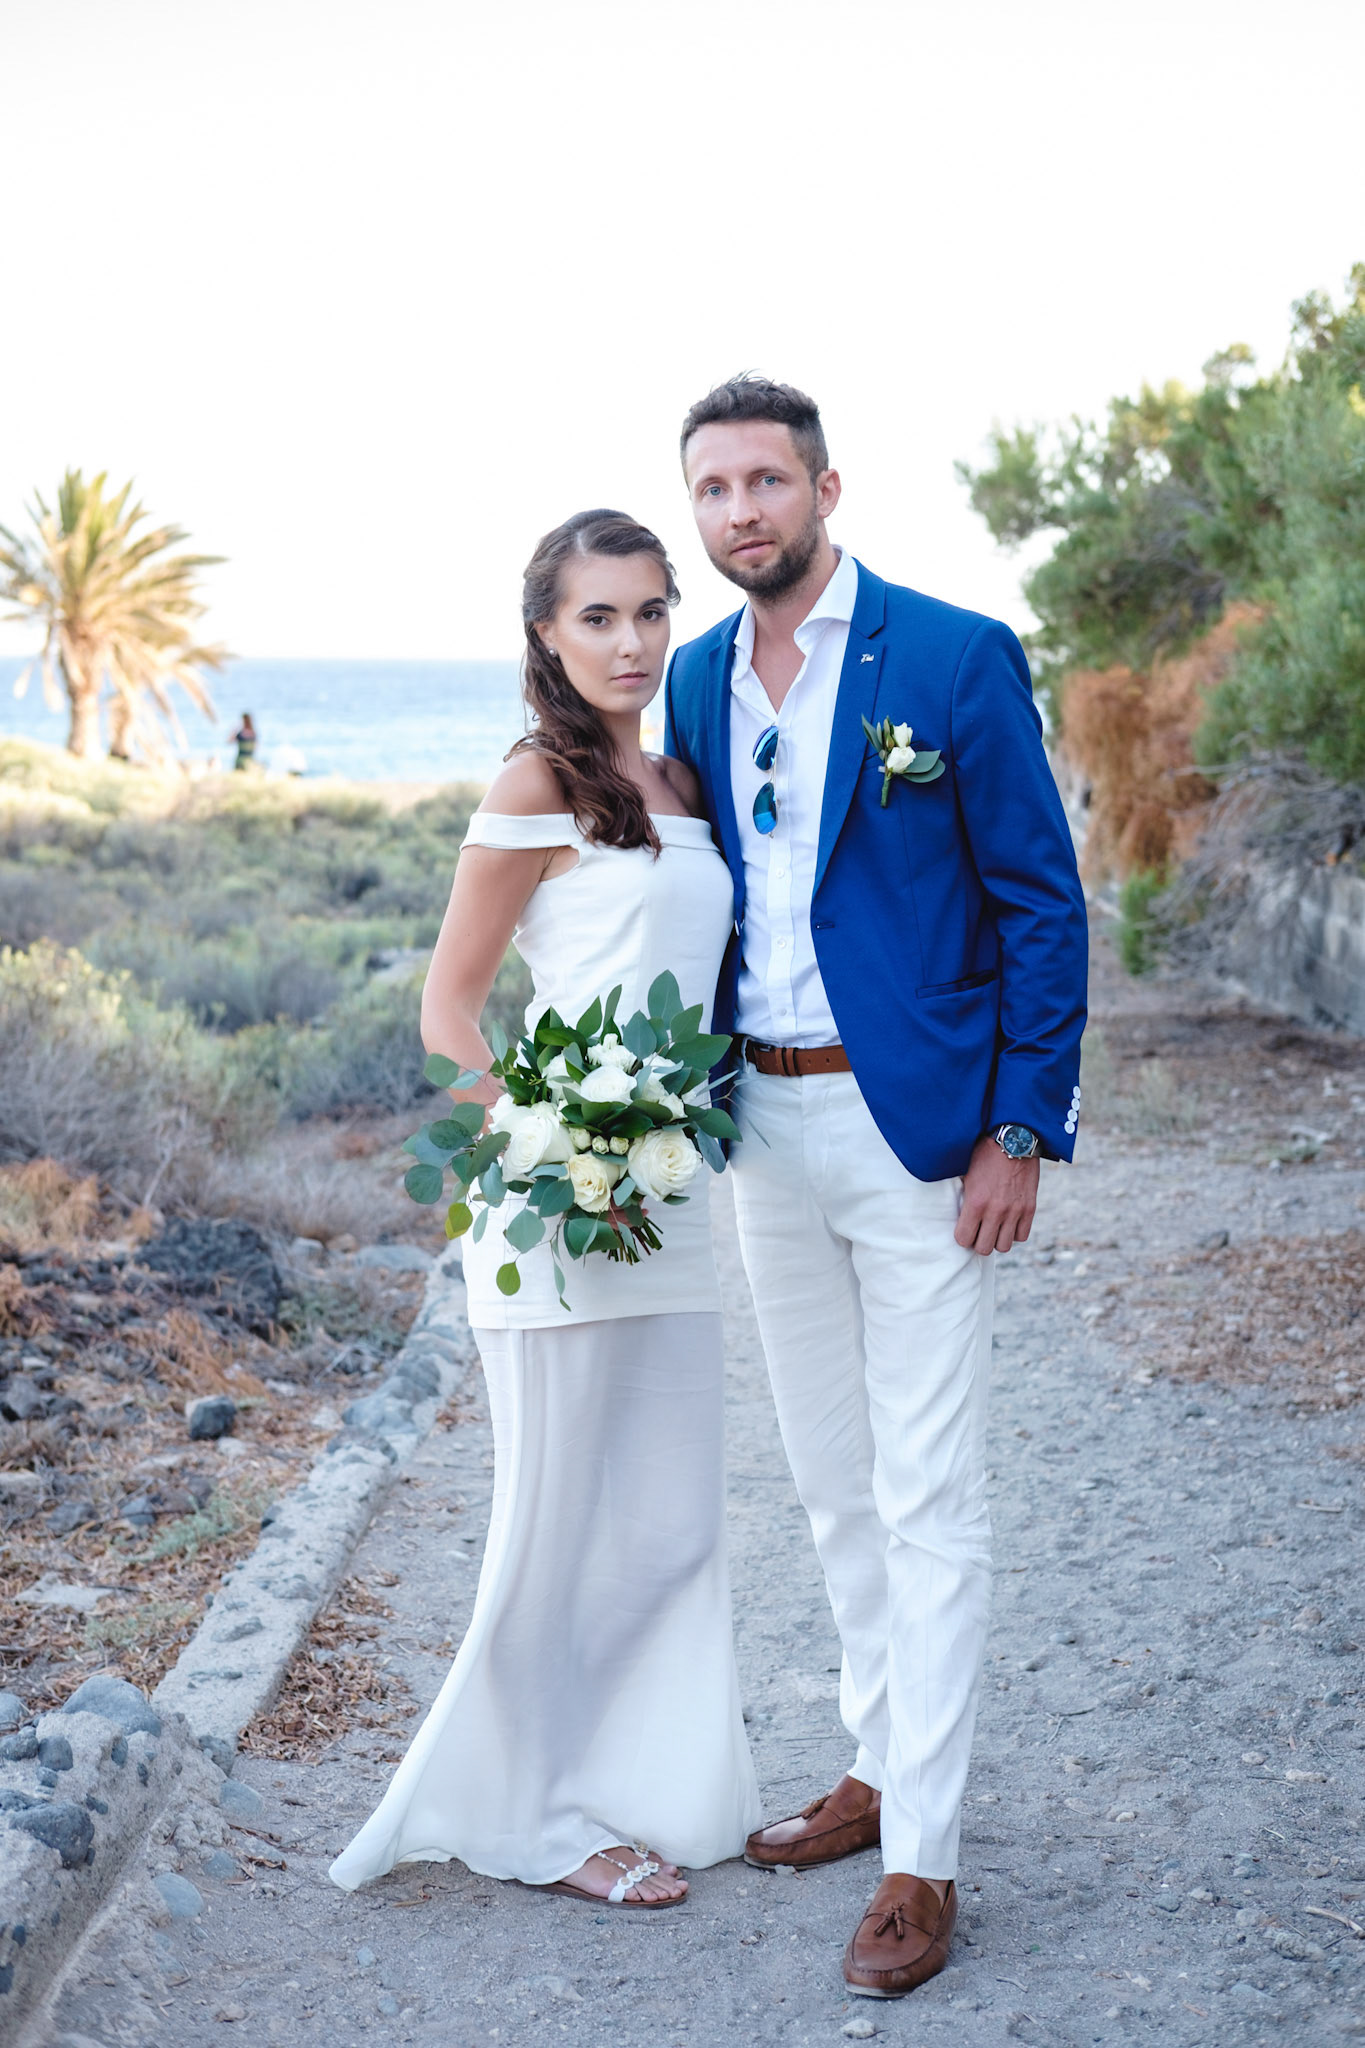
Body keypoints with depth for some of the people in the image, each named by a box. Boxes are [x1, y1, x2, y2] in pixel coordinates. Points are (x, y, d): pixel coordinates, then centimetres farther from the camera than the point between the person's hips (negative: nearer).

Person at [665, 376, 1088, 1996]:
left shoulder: (955, 658, -10)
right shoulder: (699, 680, 8)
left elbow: (1042, 905, -8)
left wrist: (1022, 1133, -13)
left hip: (915, 1125, -6)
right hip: (764, 1123, 6)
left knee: (926, 1498, -2)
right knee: (831, 1481, 16)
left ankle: (922, 1861, 7)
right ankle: (879, 1768, 32)